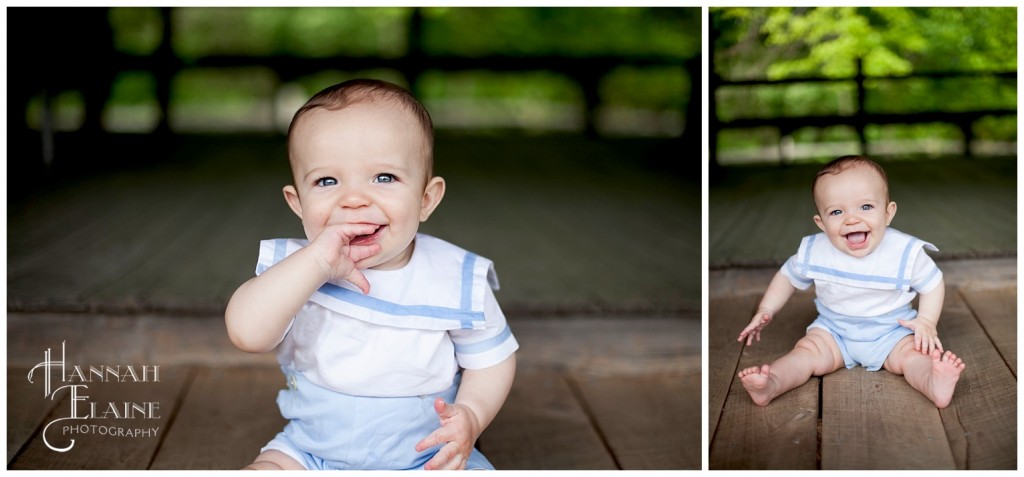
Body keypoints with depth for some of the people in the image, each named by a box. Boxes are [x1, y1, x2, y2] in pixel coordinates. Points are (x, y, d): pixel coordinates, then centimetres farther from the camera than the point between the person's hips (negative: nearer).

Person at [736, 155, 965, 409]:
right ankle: (771, 385, -43)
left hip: (891, 333, -1)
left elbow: (933, 284, -3)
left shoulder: (906, 252, -18)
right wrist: (766, 310, -5)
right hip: (833, 331, 1)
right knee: (807, 351, -22)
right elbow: (787, 277, 5)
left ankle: (934, 384, -51)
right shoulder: (813, 252, -13)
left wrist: (926, 322, -16)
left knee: (913, 353, -27)